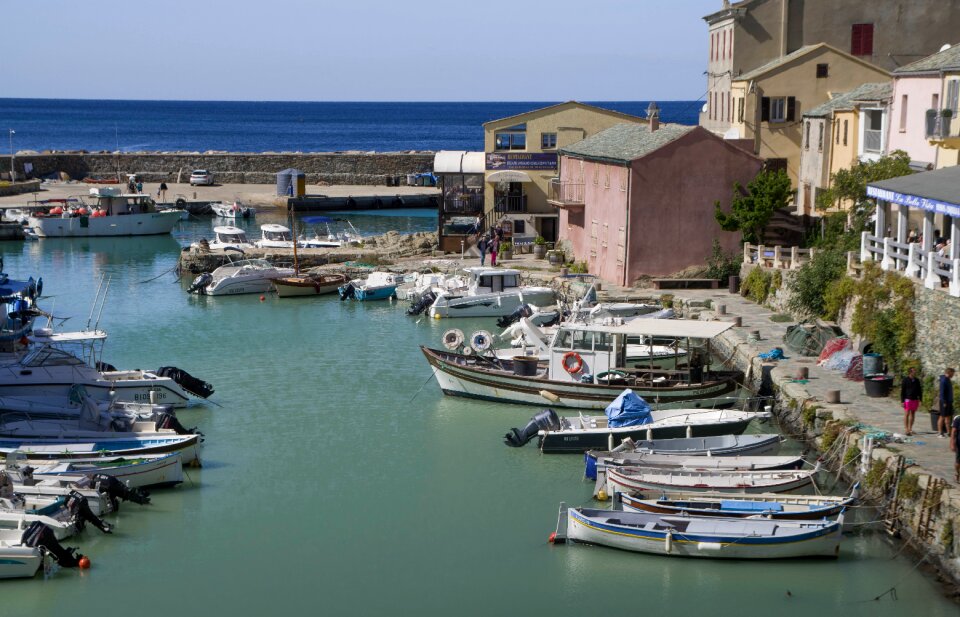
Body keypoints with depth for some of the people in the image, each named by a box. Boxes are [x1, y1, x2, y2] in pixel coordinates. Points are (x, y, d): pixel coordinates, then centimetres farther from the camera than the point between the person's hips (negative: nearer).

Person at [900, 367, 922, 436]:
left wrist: (920, 399, 8)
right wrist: (902, 401, -9)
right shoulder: (905, 380, -5)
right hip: (907, 399, -5)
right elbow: (902, 391, -5)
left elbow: (919, 390, 15)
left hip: (915, 399, 5)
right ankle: (906, 429, -5)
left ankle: (910, 429, 15)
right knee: (907, 414, -6)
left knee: (913, 414, 8)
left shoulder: (917, 380, 9)